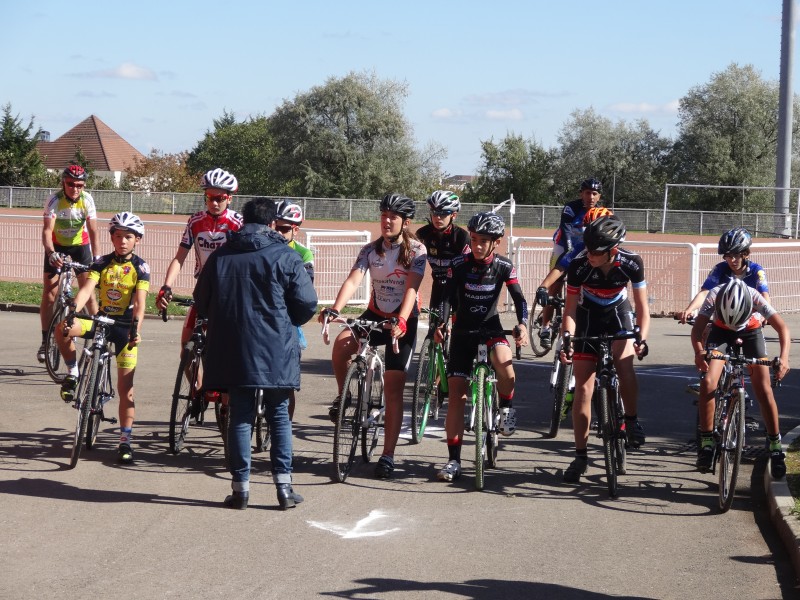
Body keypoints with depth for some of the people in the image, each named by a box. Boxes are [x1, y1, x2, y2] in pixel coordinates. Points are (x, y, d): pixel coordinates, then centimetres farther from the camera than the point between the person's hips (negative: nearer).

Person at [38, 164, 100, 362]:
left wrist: (97, 259, -35)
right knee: (49, 295, -6)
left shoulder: (87, 199, -22)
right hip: (56, 246, -1)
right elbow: (47, 230, -34)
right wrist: (51, 253, -51)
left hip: (80, 245, 1)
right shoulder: (54, 200, -26)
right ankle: (45, 341, 1)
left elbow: (93, 231, -25)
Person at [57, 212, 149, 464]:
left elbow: (140, 302, -14)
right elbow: (86, 290, -13)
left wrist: (136, 329, -31)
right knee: (63, 329, -28)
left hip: (126, 327, -2)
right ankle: (73, 373, -3)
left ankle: (125, 441, 1)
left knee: (125, 386, -5)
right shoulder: (101, 263, 0)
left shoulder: (140, 267, -5)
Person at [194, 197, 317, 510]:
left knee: (240, 416, 8)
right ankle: (284, 487, 5)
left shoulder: (220, 256, 7)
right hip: (275, 349, -2)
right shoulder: (285, 256, -3)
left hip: (232, 349, 2)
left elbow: (202, 302, 12)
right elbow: (307, 303, -6)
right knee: (279, 415, 8)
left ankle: (240, 487, 7)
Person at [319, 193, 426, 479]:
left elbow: (411, 288, -22)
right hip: (375, 315, 3)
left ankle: (388, 455, -2)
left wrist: (401, 321, -39)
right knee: (342, 344, -30)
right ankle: (343, 396, -3)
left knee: (393, 388, -7)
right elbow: (353, 281, -16)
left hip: (403, 321, -2)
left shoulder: (416, 250, -9)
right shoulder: (370, 250, -2)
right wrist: (334, 310, -34)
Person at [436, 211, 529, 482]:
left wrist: (522, 324, -27)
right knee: (456, 393, -6)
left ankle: (507, 407, -4)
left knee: (504, 361, -35)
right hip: (463, 330, 1)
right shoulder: (459, 264, -11)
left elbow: (518, 298, -10)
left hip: (491, 328, -1)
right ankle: (454, 460, 0)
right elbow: (447, 297, -12)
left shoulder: (504, 267, -9)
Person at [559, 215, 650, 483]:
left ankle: (631, 419, -3)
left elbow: (642, 308, -21)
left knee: (625, 366, -29)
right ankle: (580, 455, 4)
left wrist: (642, 338, -38)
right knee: (583, 388, -5)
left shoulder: (631, 263, -27)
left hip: (618, 314, 0)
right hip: (588, 319, 0)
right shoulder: (579, 266, -28)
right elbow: (570, 310, -20)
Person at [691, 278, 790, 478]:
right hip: (720, 332, 0)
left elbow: (782, 328, -36)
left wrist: (784, 357, -53)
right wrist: (699, 352, -60)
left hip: (751, 332, 0)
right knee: (708, 383, -19)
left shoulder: (755, 297, -36)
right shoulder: (714, 296, -35)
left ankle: (775, 446, 3)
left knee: (764, 390, -11)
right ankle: (706, 444, -9)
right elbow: (697, 328, -40)